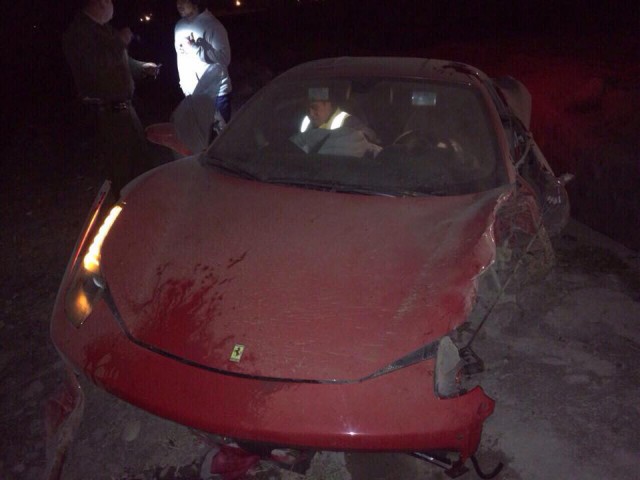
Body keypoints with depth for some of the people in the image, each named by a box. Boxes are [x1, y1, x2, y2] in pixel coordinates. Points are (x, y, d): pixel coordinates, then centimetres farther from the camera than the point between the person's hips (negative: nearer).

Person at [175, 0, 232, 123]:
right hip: (192, 93, 6)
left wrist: (194, 47, -22)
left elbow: (224, 58, -22)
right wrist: (183, 83, 16)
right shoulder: (180, 26, 10)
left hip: (215, 93, -6)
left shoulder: (212, 25, -12)